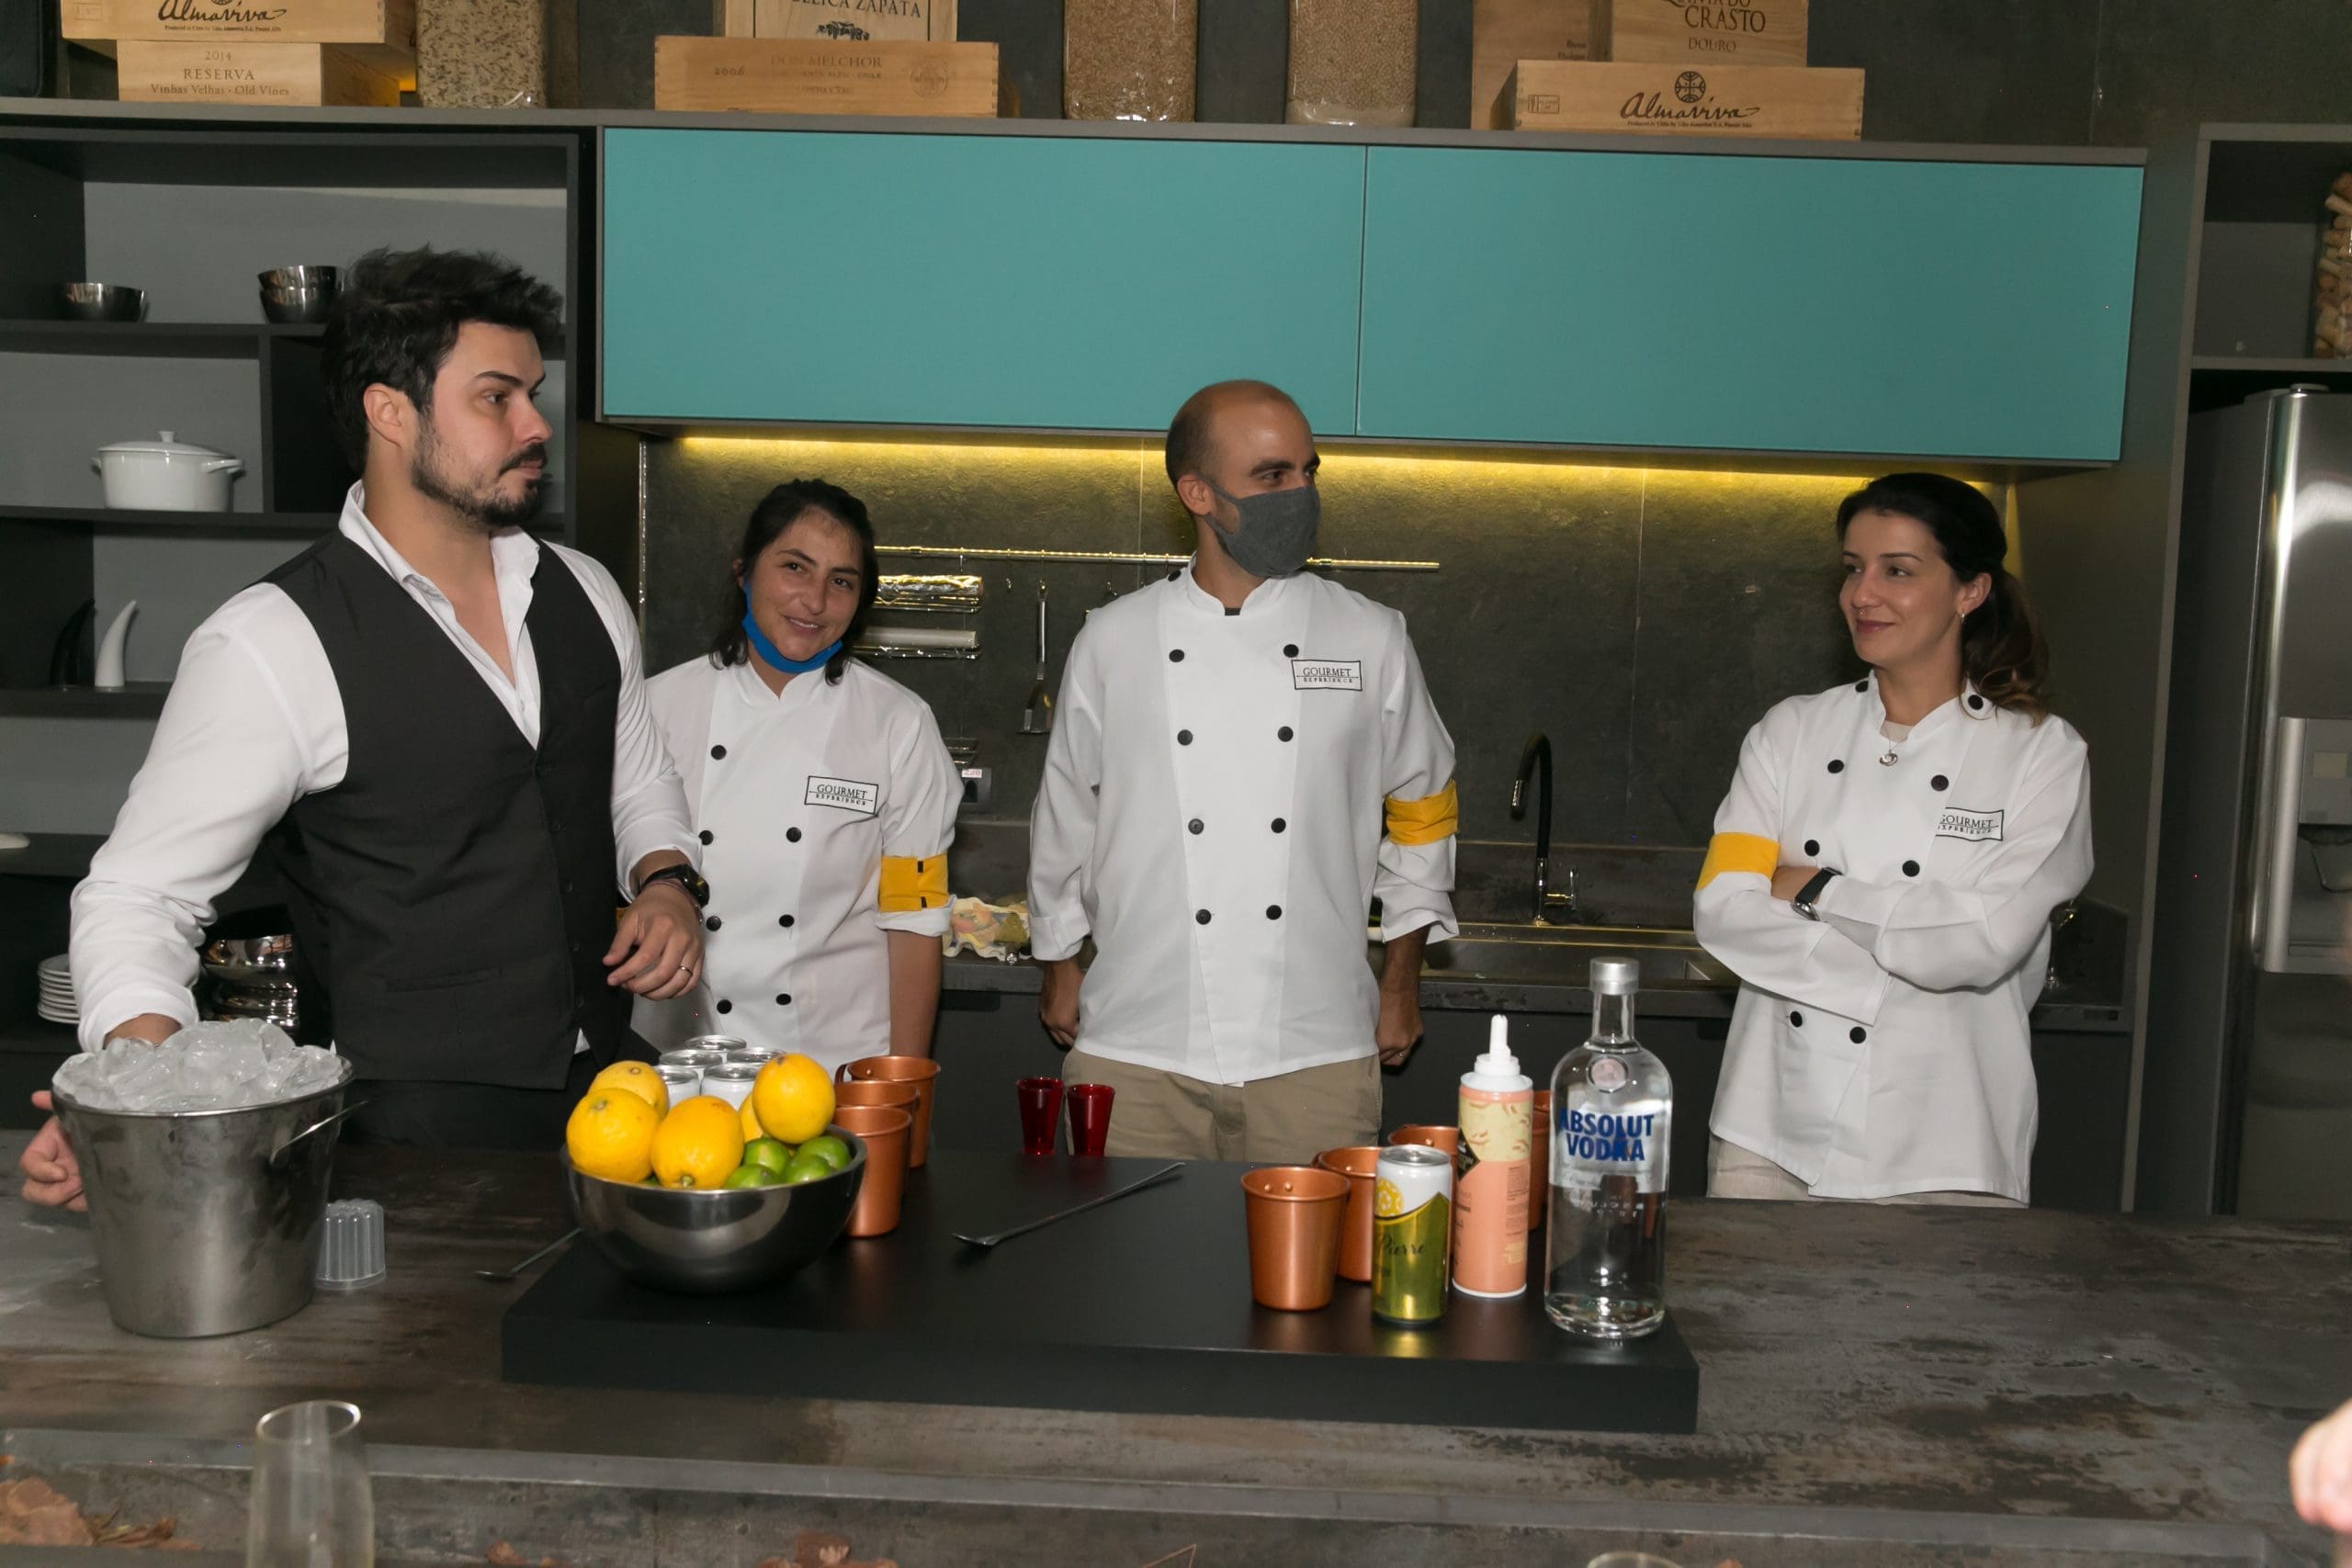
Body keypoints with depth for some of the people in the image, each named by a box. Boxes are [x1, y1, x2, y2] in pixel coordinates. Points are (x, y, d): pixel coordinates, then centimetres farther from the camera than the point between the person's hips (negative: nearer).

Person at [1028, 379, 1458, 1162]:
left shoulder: (1371, 640, 1)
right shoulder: (1112, 644, 1)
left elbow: (1421, 805, 12)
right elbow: (1067, 817, 12)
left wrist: (1402, 981, 13)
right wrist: (1060, 967, 19)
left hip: (1316, 1052, 0)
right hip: (1136, 1047, 0)